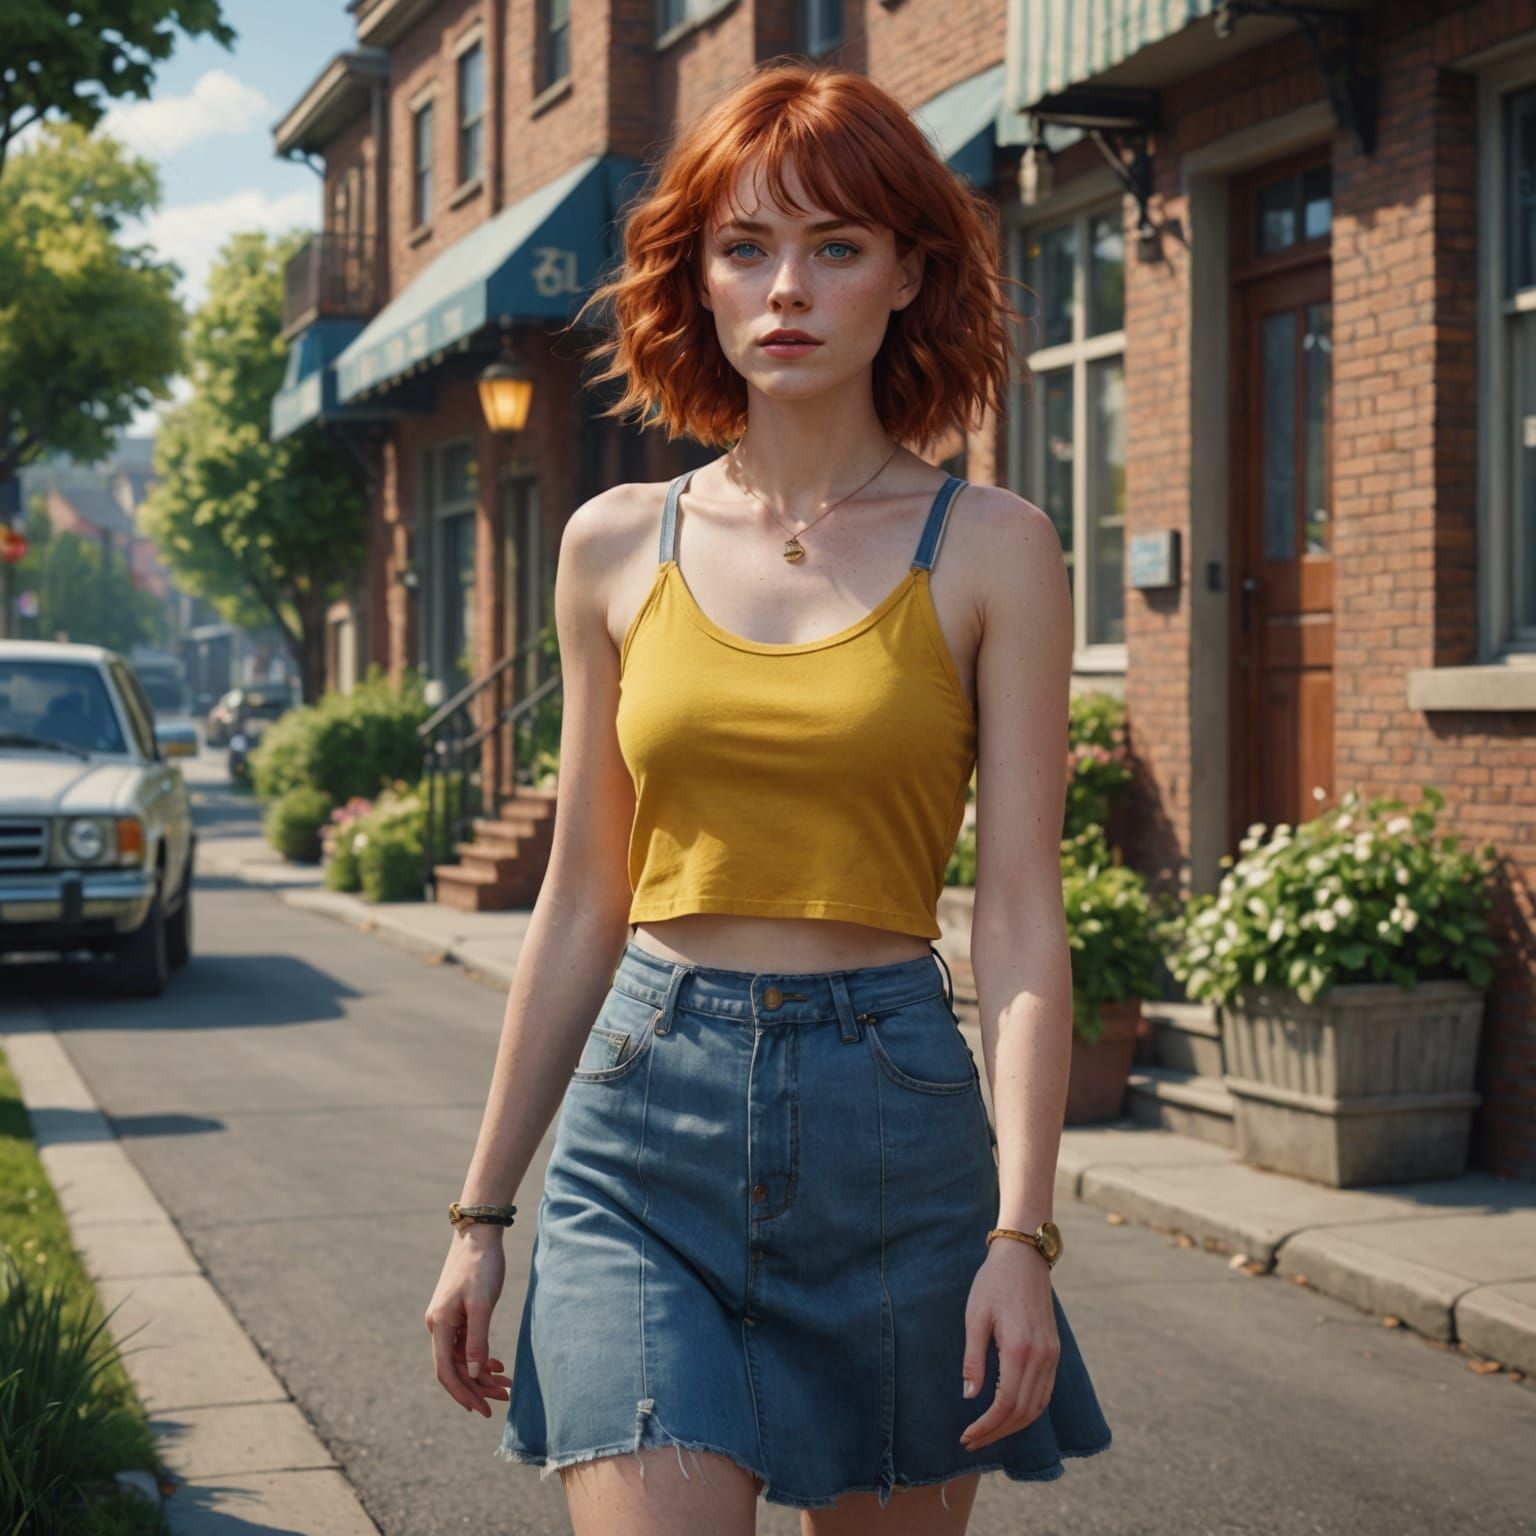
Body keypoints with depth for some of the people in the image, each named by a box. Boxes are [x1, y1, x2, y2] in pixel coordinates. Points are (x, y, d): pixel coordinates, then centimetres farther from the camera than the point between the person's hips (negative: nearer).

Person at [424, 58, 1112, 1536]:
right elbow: (580, 905, 10)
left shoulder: (990, 550, -1)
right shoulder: (616, 546, 6)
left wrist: (1021, 1230, -14)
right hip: (646, 1115, 1)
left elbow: (1020, 918, -4)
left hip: (894, 1118, -1)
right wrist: (482, 1212, 10)